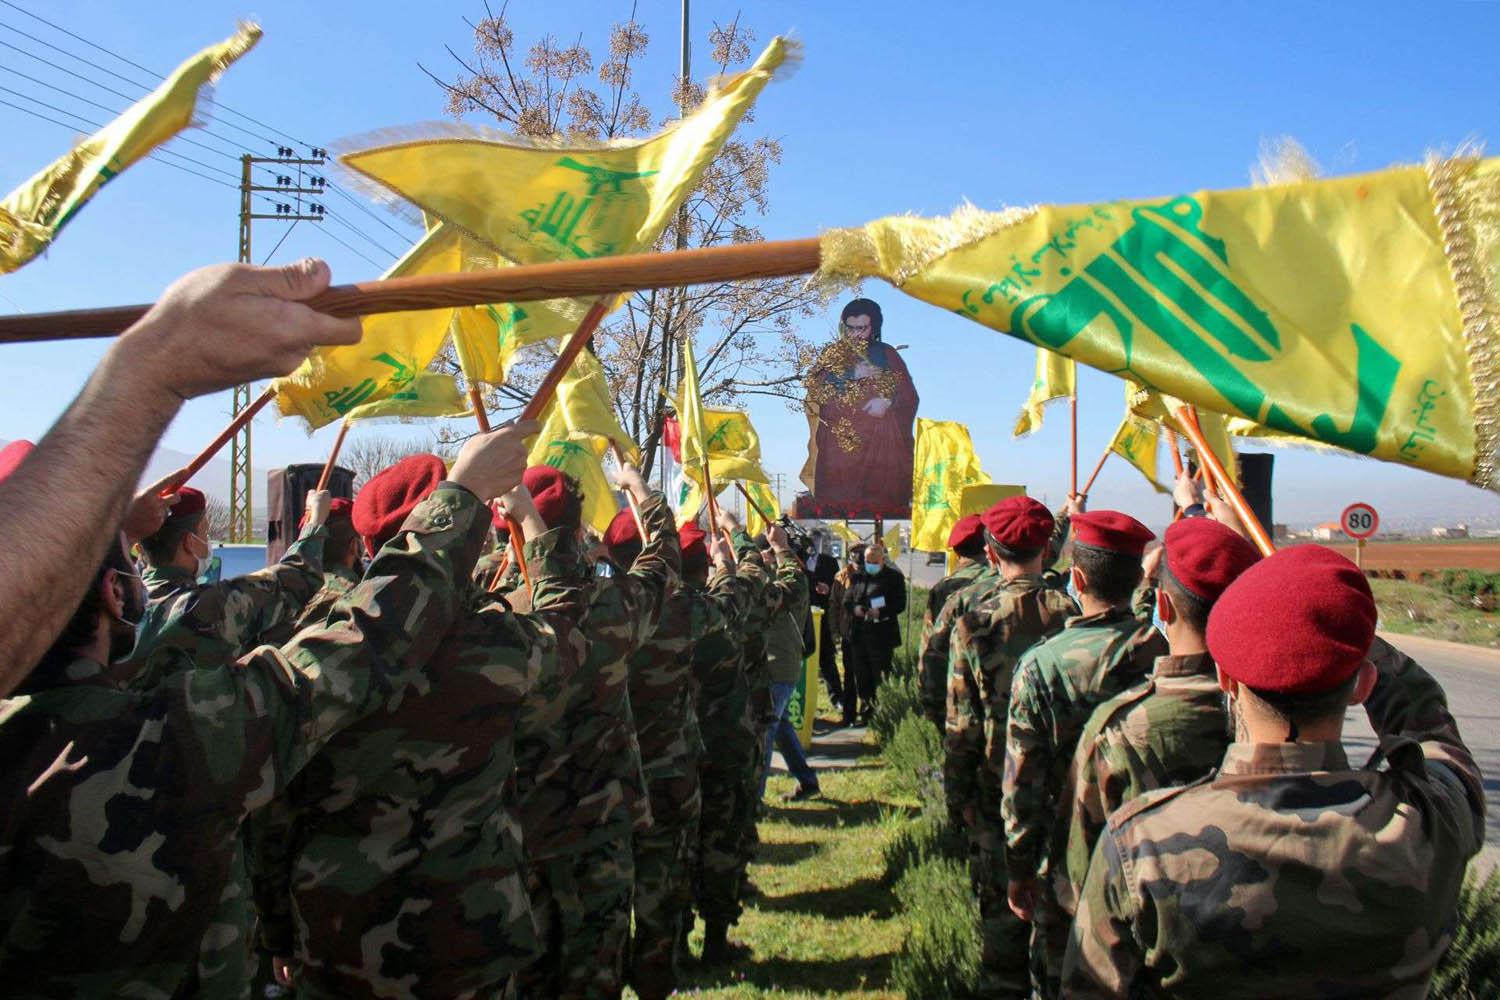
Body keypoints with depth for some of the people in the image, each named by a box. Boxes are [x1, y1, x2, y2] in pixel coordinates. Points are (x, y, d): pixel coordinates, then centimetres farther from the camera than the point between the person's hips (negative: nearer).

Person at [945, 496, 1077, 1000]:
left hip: (999, 789, -2)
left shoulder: (975, 625, -12)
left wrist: (958, 797, 1)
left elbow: (962, 726, -9)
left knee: (1002, 901, 10)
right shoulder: (1073, 612, -7)